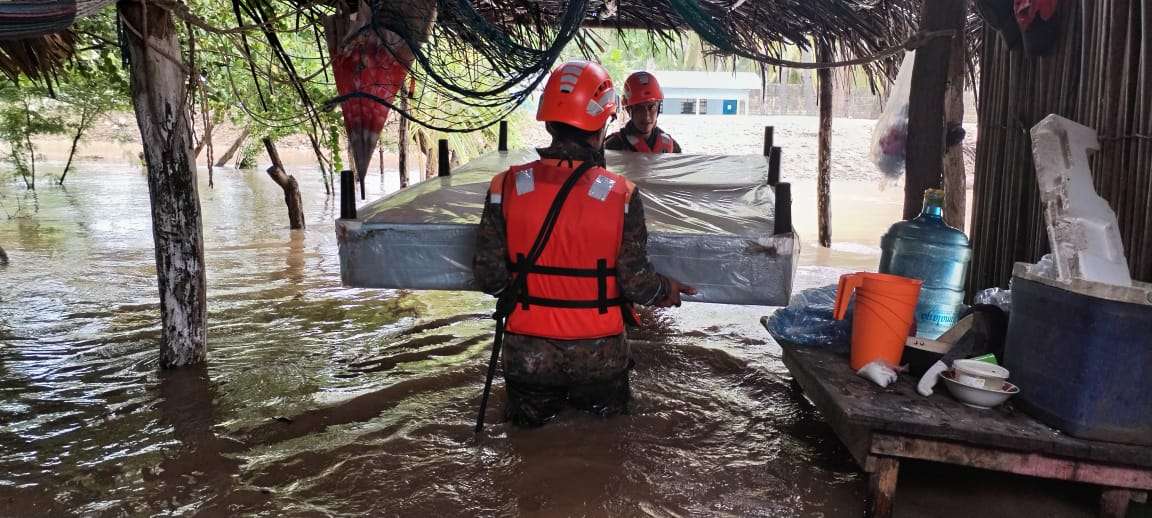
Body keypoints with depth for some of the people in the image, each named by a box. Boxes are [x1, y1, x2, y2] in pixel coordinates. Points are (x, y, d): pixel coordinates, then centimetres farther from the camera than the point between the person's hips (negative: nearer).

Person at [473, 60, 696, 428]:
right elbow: (636, 281, -10)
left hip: (528, 350, 1)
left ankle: (536, 403, 8)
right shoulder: (621, 195, -14)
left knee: (529, 418, 29)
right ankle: (591, 397, 10)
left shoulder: (507, 187, -11)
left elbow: (488, 276, -7)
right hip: (598, 352, -1)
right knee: (608, 411, 29)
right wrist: (666, 290, 12)